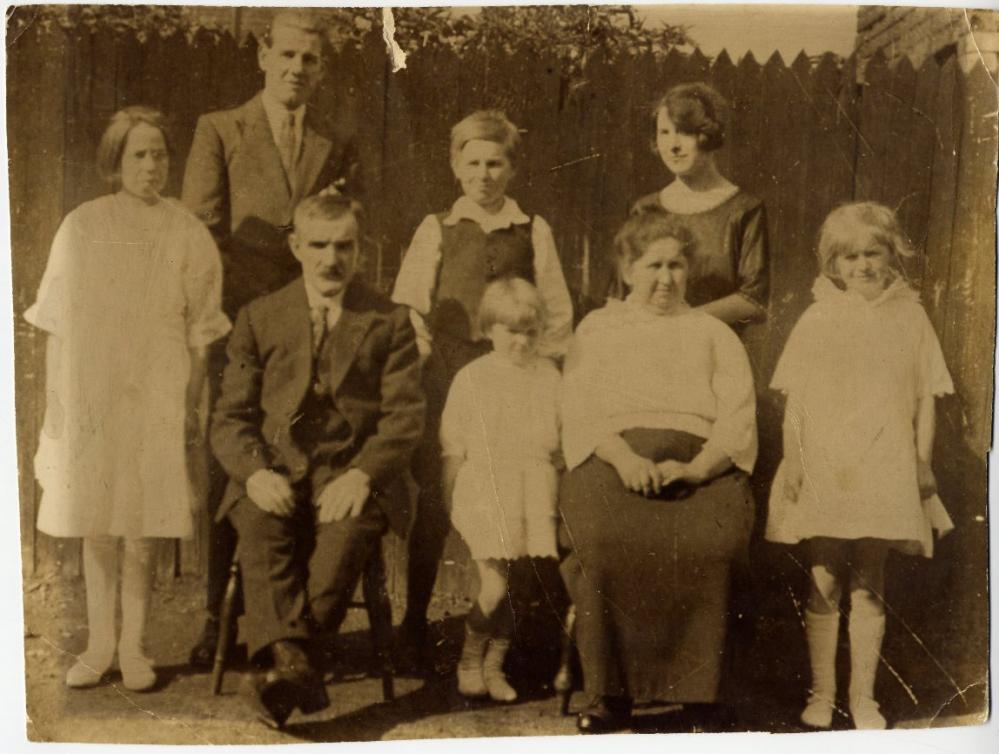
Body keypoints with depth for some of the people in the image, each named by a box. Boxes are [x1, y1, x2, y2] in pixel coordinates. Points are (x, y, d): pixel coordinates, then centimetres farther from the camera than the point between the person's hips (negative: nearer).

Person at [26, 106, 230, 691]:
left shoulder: (186, 234, 0)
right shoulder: (81, 227, 2)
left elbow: (199, 334, 2)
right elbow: (57, 324, 3)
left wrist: (191, 405, -1)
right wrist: (54, 397, 0)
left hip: (157, 395, -1)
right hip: (89, 391, 1)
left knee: (144, 525, 1)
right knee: (95, 524, 8)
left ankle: (134, 647, 14)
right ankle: (100, 643, 21)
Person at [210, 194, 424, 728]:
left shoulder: (390, 322, 11)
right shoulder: (259, 318, 14)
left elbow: (405, 416, 2)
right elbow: (230, 417, 9)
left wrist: (361, 475, -16)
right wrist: (255, 472, -12)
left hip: (350, 476, -1)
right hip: (274, 473, 1)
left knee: (347, 530, -33)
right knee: (261, 530, -32)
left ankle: (286, 658, -32)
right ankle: (291, 659, -44)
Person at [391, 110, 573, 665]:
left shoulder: (534, 232, 7)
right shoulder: (436, 230, 7)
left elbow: (558, 314, 9)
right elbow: (407, 307, 7)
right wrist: (432, 362, -1)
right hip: (447, 383, 0)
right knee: (434, 501, 1)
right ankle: (414, 624, 14)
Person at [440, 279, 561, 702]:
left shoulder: (549, 376, 10)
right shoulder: (471, 378, 4)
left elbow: (565, 439, 16)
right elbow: (454, 449, 6)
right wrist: (449, 501, 3)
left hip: (535, 492, 3)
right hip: (486, 491, -2)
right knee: (496, 584, -11)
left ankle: (494, 666, 18)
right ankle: (470, 660, 13)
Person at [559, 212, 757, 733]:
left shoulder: (713, 333, 23)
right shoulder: (596, 330, 22)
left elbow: (739, 417, 9)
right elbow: (579, 410, 7)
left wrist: (696, 468, -11)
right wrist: (622, 456, -13)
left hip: (698, 467, 0)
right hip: (611, 460, 0)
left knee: (709, 542, -33)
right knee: (605, 540, -34)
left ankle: (698, 691, -21)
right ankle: (609, 693, -23)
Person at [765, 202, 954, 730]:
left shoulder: (909, 318, 5)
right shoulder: (817, 320, 3)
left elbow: (926, 399, 7)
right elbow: (795, 401, 3)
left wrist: (923, 461, 3)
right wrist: (792, 461, -2)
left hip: (883, 472, 1)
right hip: (823, 471, 0)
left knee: (869, 587, 8)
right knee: (824, 585, 4)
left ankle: (863, 697, 19)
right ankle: (821, 695, 16)